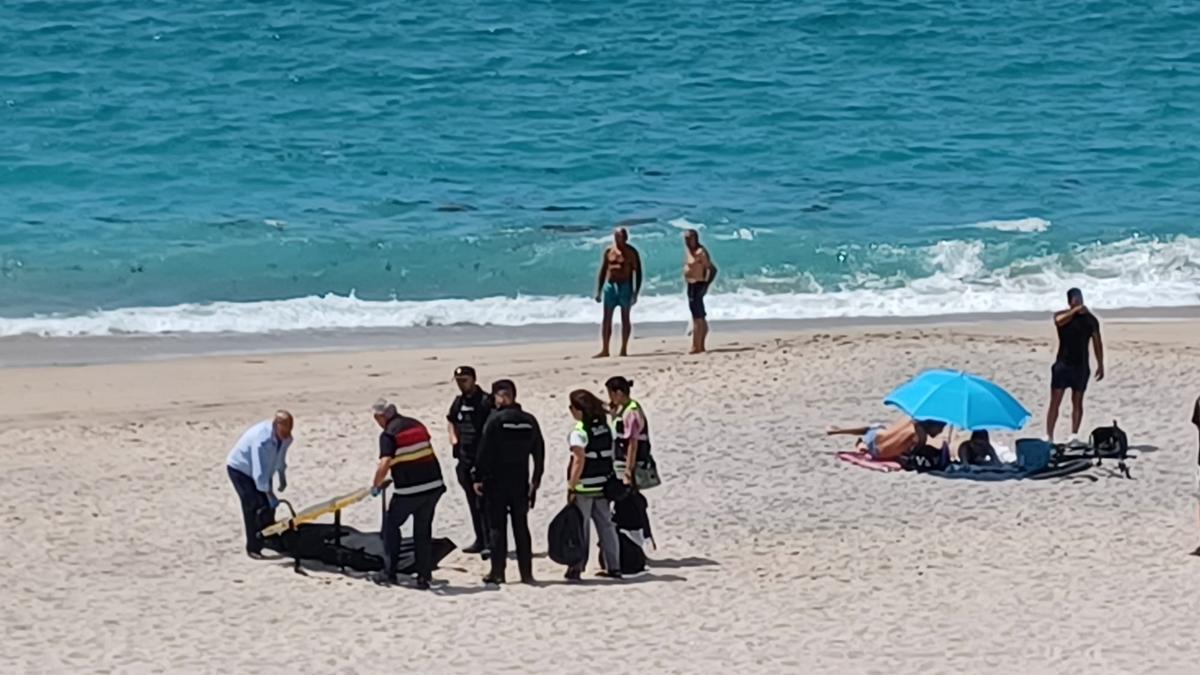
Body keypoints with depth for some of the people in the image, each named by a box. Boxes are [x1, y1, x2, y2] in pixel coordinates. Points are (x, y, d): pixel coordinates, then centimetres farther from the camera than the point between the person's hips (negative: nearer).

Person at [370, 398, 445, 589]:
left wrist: (376, 485, -8)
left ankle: (389, 572, 11)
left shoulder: (388, 434, -10)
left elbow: (385, 464, -22)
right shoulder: (417, 425, 11)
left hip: (408, 490, -6)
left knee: (391, 525, 13)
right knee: (423, 531, 14)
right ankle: (424, 575, 9)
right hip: (434, 485, 6)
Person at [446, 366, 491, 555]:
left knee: (483, 502, -10)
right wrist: (453, 437, 12)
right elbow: (451, 420, 30)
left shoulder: (484, 402, -12)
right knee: (472, 502, 13)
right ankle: (480, 541, 21)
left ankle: (490, 543, -8)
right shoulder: (459, 401, 11)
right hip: (464, 458, 8)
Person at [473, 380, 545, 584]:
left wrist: (478, 478, -4)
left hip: (496, 481, -4)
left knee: (496, 527, 2)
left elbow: (484, 451, -11)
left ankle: (497, 571, 0)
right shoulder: (529, 421, 4)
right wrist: (535, 481, 14)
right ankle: (526, 573, 9)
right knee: (521, 527, 10)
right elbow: (539, 453, 7)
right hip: (520, 481, 4)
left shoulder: (495, 420, -11)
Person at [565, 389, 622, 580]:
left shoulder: (579, 432, -15)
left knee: (579, 528, 1)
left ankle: (576, 569, 4)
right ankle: (613, 567, 14)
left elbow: (579, 461, -21)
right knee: (606, 525, 12)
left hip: (584, 487, -6)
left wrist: (571, 487, -18)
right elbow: (610, 455, 10)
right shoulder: (605, 427, 6)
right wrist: (608, 481, 17)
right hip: (603, 484, 7)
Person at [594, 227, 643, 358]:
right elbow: (602, 271, 12)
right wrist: (598, 290, 7)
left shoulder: (631, 252, -3)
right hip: (610, 285, 4)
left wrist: (636, 292, -11)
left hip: (625, 287, -3)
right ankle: (604, 350, 2)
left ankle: (624, 350, 5)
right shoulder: (609, 251, 7)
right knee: (606, 319, 0)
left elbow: (638, 273, -4)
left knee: (625, 318, 1)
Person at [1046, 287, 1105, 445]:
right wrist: (1075, 311, -29)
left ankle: (1074, 435, 8)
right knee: (1055, 401, -6)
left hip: (1081, 366, 2)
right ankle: (1049, 436, -6)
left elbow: (1097, 343, 9)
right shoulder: (1062, 315, -1)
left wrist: (1100, 365, 6)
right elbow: (1059, 321, -27)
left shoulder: (1090, 319, 6)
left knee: (1077, 401, 4)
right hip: (1063, 364, -2)